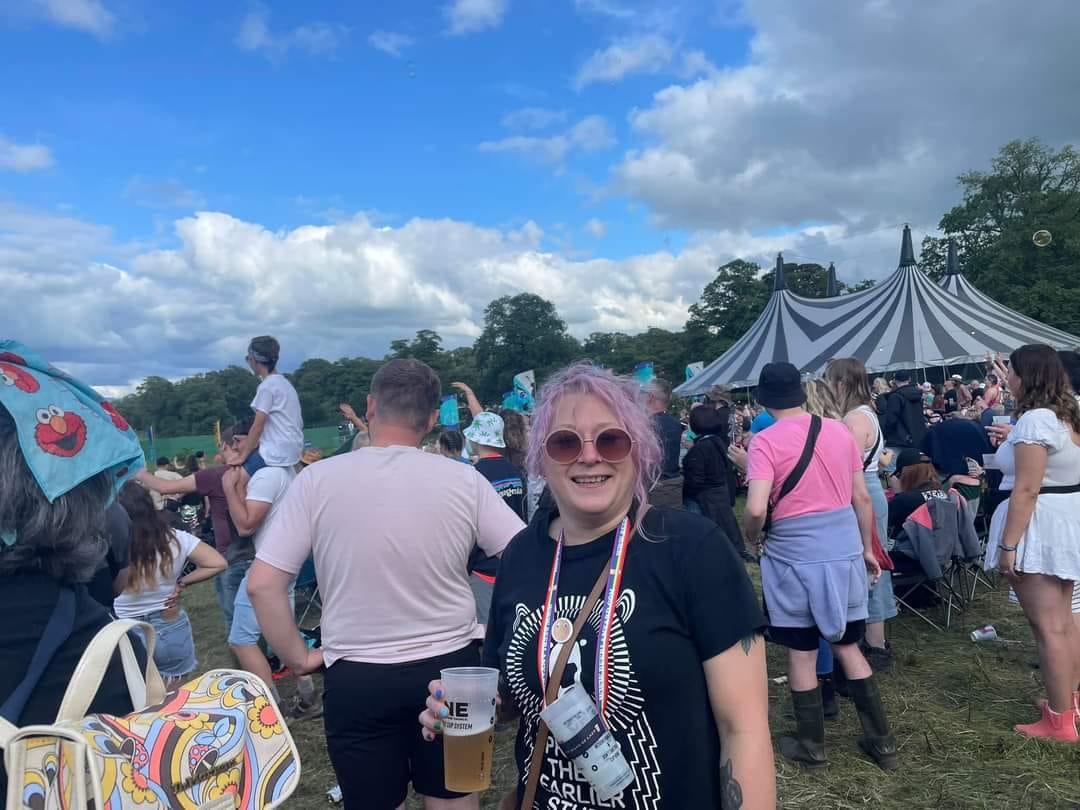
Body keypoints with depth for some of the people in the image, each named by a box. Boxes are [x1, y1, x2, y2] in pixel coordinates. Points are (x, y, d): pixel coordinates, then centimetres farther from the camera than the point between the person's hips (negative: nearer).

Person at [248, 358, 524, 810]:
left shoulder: (317, 480, -10)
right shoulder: (464, 480, -8)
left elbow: (263, 585, -10)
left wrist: (298, 657, 2)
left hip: (355, 678, -1)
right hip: (450, 666, 1)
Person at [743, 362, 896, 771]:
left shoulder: (766, 441, -13)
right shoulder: (840, 430, 3)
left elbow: (756, 509, -22)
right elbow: (862, 498, 7)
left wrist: (751, 535, -1)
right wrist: (867, 548, 18)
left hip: (795, 556, -5)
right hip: (844, 550, 5)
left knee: (801, 653, 10)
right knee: (847, 647, 19)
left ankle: (812, 747, 25)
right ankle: (882, 742, 27)